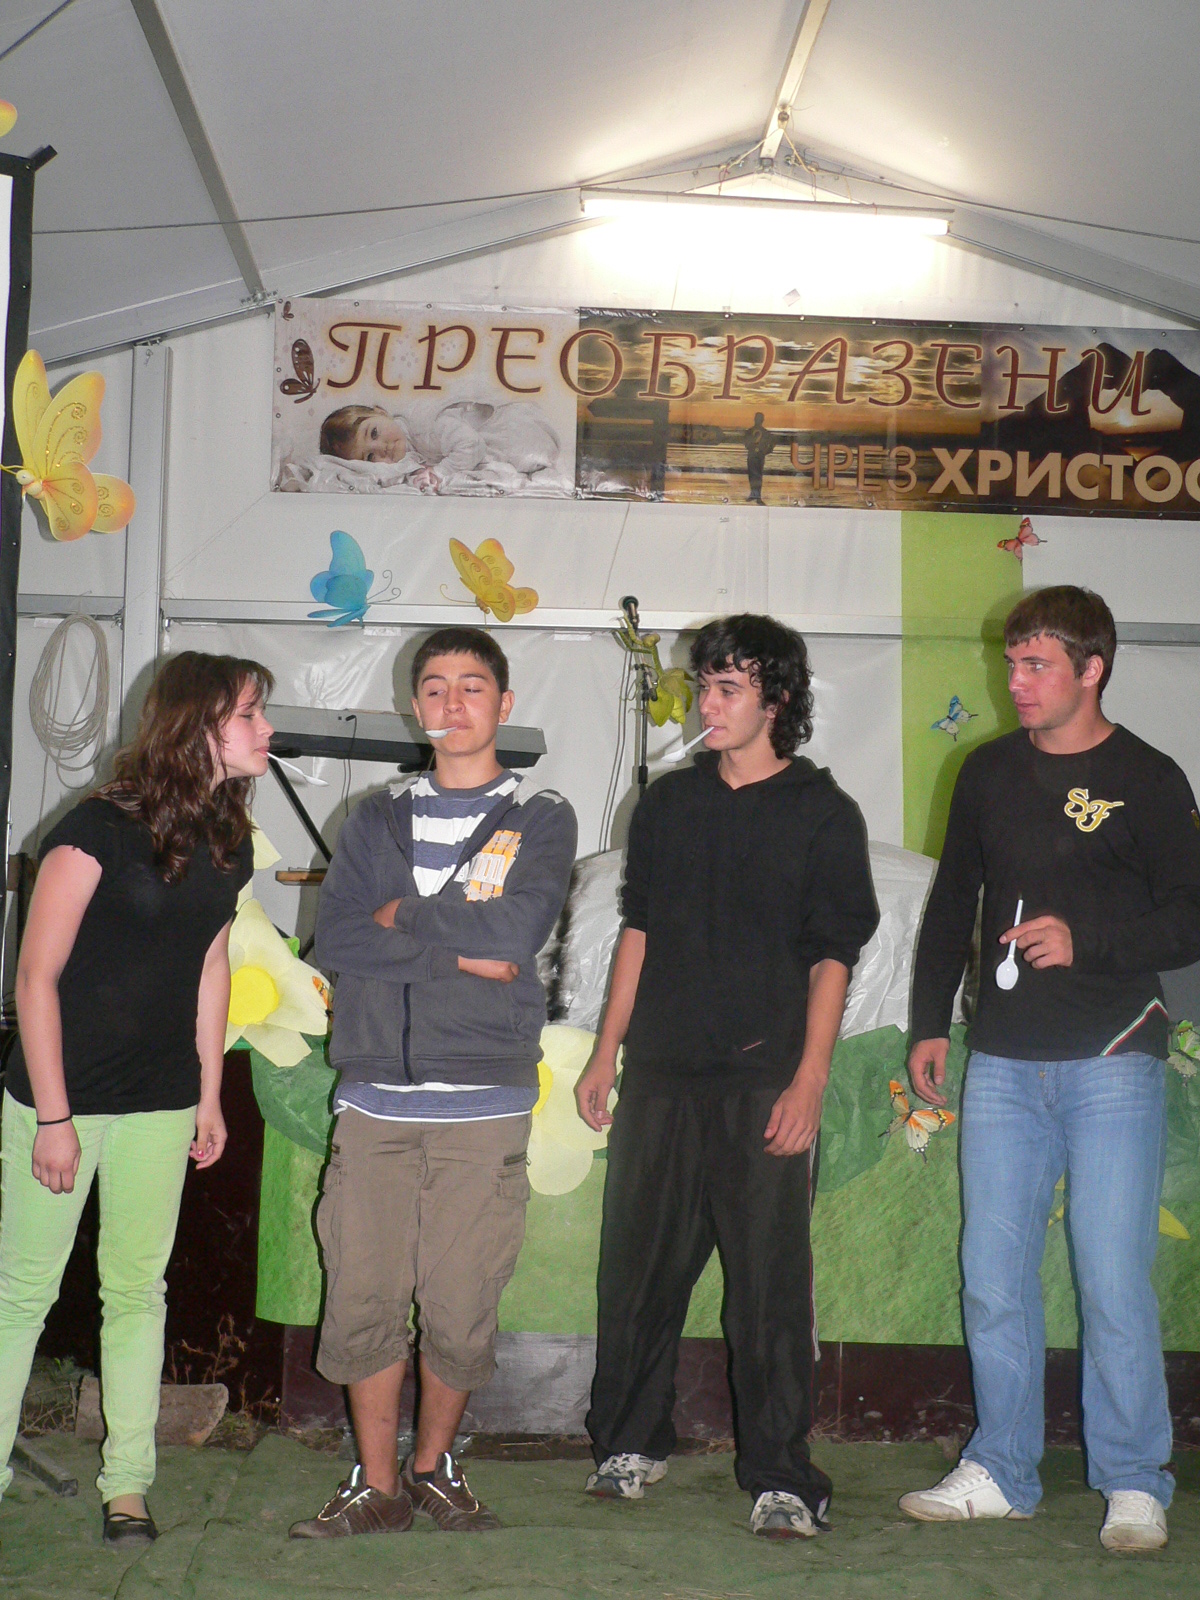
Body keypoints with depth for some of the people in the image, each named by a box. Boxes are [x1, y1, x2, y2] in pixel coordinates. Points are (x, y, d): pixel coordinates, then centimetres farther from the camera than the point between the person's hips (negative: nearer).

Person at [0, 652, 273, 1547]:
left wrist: (211, 1096, 13)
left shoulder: (229, 843, 5)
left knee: (138, 1291, 10)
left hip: (161, 1107, 5)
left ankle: (128, 1483, 19)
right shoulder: (100, 829, -14)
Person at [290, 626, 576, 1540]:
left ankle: (434, 1465, 20)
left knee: (461, 1305, -2)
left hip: (484, 1100, -2)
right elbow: (335, 937, 1)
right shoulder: (378, 819, 16)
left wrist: (402, 917, -1)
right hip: (375, 1096, 2)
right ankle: (378, 1487, 13)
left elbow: (517, 930, -10)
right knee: (362, 1297, 0)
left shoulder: (541, 820, 9)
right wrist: (463, 946, -7)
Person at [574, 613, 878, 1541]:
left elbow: (833, 958, -2)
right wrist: (607, 1052, 12)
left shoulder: (822, 814, 1)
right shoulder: (669, 803, 13)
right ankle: (632, 1444, 24)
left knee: (771, 1283, -4)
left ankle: (781, 1479, 5)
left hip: (764, 1082, -4)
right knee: (640, 1265, 8)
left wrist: (809, 1082, -10)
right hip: (661, 1075, 4)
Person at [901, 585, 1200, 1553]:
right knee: (994, 1279, 6)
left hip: (1111, 1062, -4)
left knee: (1114, 1281, -4)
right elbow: (952, 904, 19)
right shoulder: (990, 772, 12)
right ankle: (1001, 1473, 19)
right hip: (1003, 1063, 4)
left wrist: (1086, 939, -15)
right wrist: (930, 1023, 15)